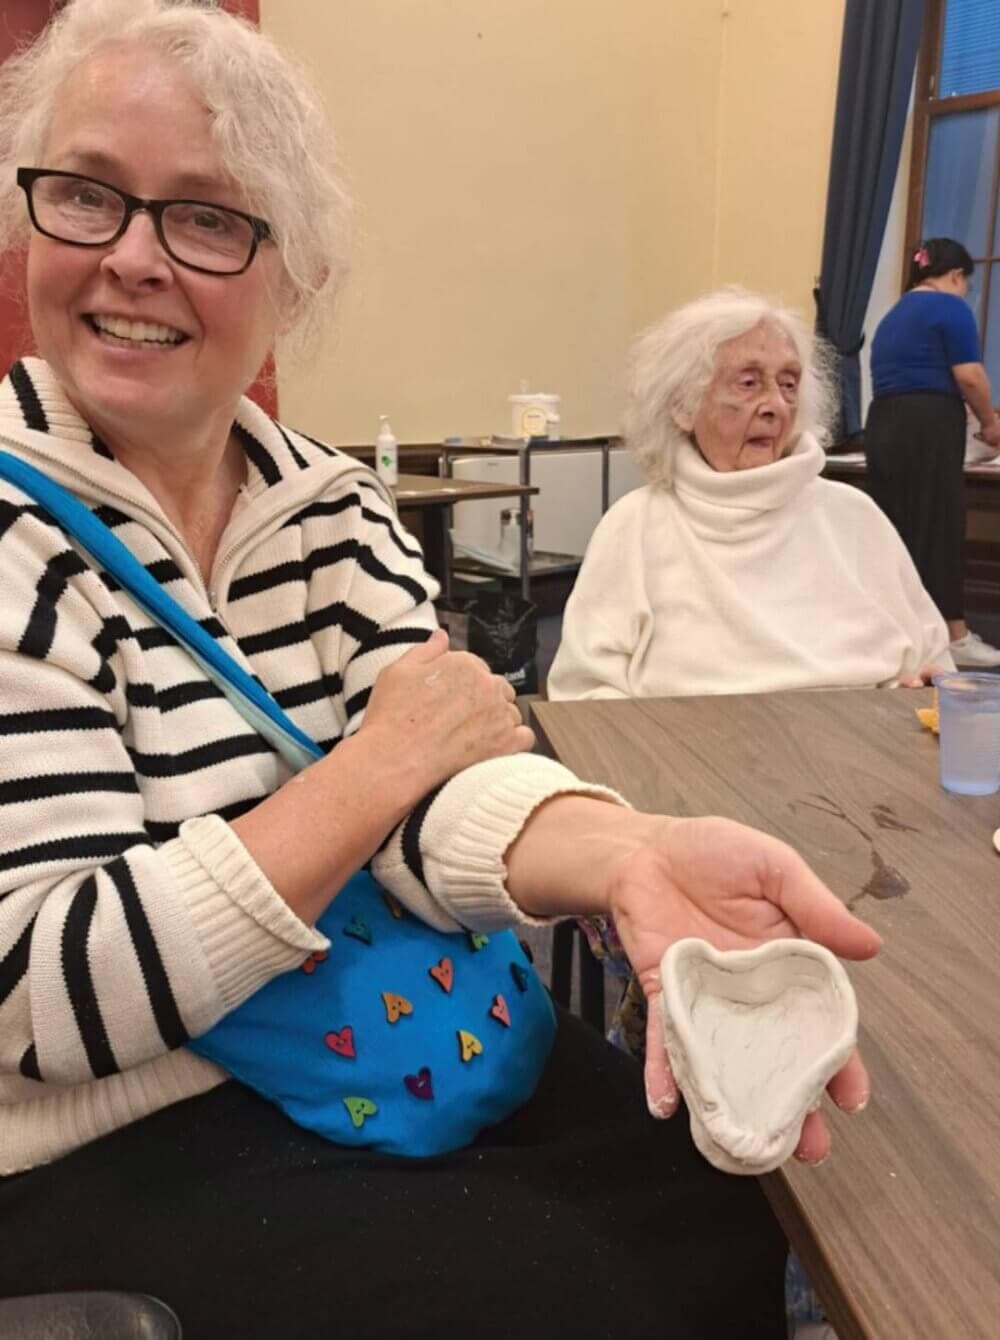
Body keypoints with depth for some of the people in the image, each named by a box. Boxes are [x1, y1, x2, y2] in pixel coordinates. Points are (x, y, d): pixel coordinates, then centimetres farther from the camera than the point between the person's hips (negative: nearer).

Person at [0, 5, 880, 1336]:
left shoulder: (334, 505, 0)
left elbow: (434, 786, -14)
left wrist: (628, 850, -35)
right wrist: (379, 767, -22)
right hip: (122, 1148, -4)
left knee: (733, 1217, 5)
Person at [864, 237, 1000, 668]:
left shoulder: (892, 316, 23)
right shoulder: (950, 306, -1)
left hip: (883, 426, 8)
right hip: (927, 429, -8)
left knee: (897, 531, 8)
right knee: (938, 530, -5)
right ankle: (953, 637, -1)